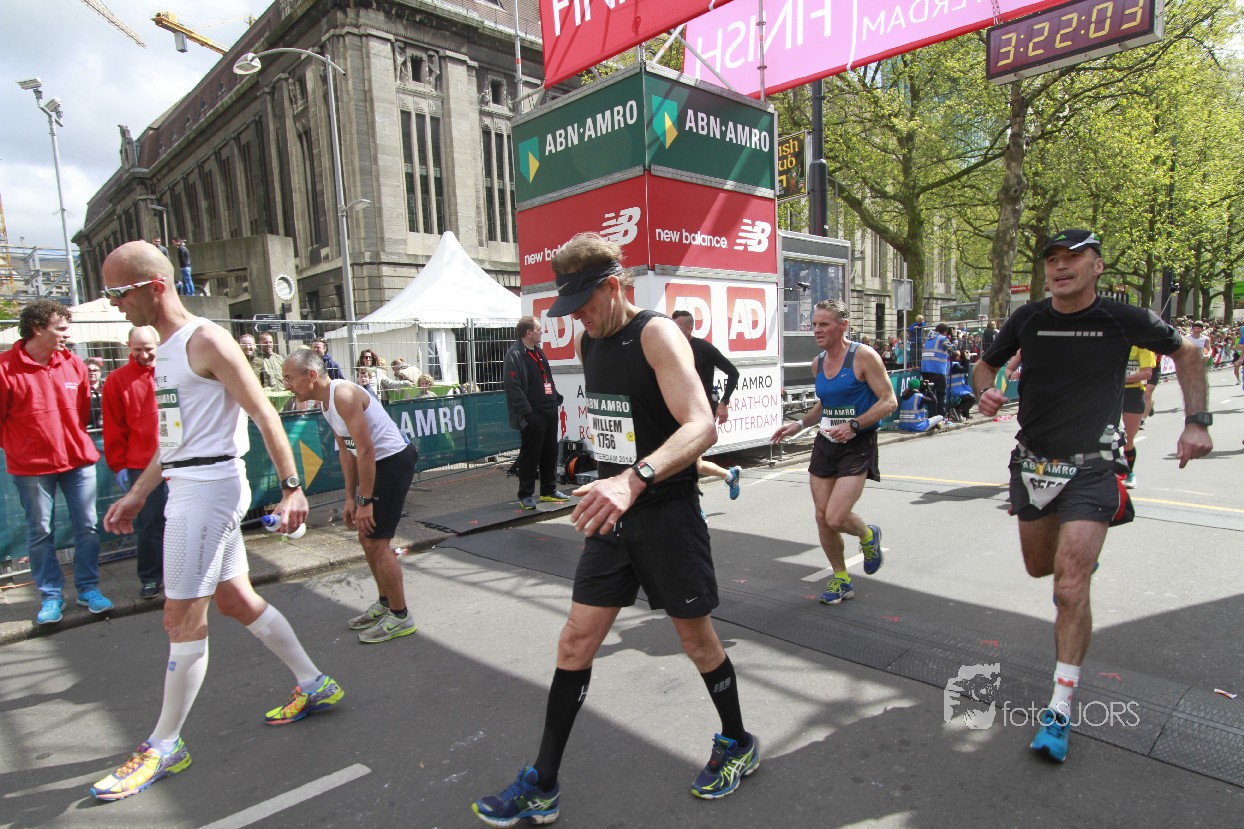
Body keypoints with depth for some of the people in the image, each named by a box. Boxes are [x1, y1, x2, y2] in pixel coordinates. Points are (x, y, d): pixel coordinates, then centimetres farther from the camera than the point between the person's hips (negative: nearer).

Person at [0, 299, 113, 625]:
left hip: (78, 459, 3)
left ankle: (88, 589, 18)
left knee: (87, 527, 6)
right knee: (40, 533, 8)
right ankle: (51, 596, 20)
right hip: (31, 466, -3)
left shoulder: (73, 363, 3)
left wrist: (75, 441, 8)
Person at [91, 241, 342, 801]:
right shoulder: (165, 350, 16)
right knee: (235, 599, 14)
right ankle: (314, 686, 27)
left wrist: (291, 487, -22)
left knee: (182, 619, -1)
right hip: (186, 487, 10)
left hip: (209, 487, -10)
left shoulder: (206, 341, -13)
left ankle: (165, 746, 15)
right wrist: (137, 494, 22)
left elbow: (264, 415, -17)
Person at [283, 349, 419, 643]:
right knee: (367, 537, 17)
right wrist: (350, 497, 11)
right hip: (377, 463, 10)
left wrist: (365, 501, -20)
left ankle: (400, 616, 6)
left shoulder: (343, 395, -21)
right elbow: (346, 451, 13)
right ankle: (385, 603, 33)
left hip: (394, 461, -10)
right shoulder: (324, 401, 9)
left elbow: (365, 450, -24)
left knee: (376, 542, -7)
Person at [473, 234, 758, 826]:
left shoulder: (656, 334, -17)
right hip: (612, 512, 7)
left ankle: (738, 744, 39)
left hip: (667, 514, -6)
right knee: (575, 642, 6)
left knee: (696, 638, 11)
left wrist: (635, 478, -45)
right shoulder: (587, 341, 8)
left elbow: (701, 426, -30)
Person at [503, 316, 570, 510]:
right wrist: (526, 412, -23)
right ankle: (526, 495, 10)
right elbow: (512, 387, -20)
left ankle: (549, 490, 26)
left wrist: (556, 398, 14)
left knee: (550, 452, 15)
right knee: (530, 455, -1)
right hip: (533, 414, -9)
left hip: (549, 411, 9)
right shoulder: (514, 355, -13)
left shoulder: (538, 352, 17)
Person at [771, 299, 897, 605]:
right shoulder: (818, 363, 8)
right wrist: (799, 424, 9)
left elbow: (889, 400, -14)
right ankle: (841, 580, 26)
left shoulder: (863, 356, -12)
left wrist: (854, 425, -24)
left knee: (836, 518, -15)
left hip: (857, 446, -6)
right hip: (825, 444, 6)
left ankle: (868, 536, 21)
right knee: (822, 518, 6)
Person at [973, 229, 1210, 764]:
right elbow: (985, 364, 13)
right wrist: (984, 390, -10)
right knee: (1040, 568, 17)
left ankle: (1059, 710, -1)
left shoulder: (1123, 320, -8)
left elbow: (1186, 353, 10)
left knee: (1070, 588, -12)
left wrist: (1197, 422, 1)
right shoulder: (1028, 319, -2)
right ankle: (1082, 549, 55)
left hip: (1090, 468, -3)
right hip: (1032, 463, 4)